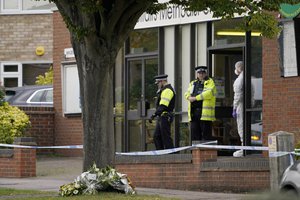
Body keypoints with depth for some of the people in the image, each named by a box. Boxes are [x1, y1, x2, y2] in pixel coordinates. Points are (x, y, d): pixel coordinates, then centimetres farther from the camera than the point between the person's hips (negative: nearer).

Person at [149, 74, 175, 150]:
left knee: (166, 138, -8)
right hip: (161, 118, 11)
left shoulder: (167, 90, -16)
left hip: (165, 117, -11)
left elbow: (163, 106, -25)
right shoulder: (164, 90, 19)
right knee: (156, 137, 9)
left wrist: (154, 115, -28)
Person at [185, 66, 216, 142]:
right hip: (194, 112, 6)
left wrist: (196, 98, -14)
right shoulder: (193, 83, 23)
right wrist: (189, 97, -9)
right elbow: (187, 93, 15)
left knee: (206, 133, -8)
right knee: (194, 133, 4)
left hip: (205, 112, -6)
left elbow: (209, 93, -13)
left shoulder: (210, 82, 3)